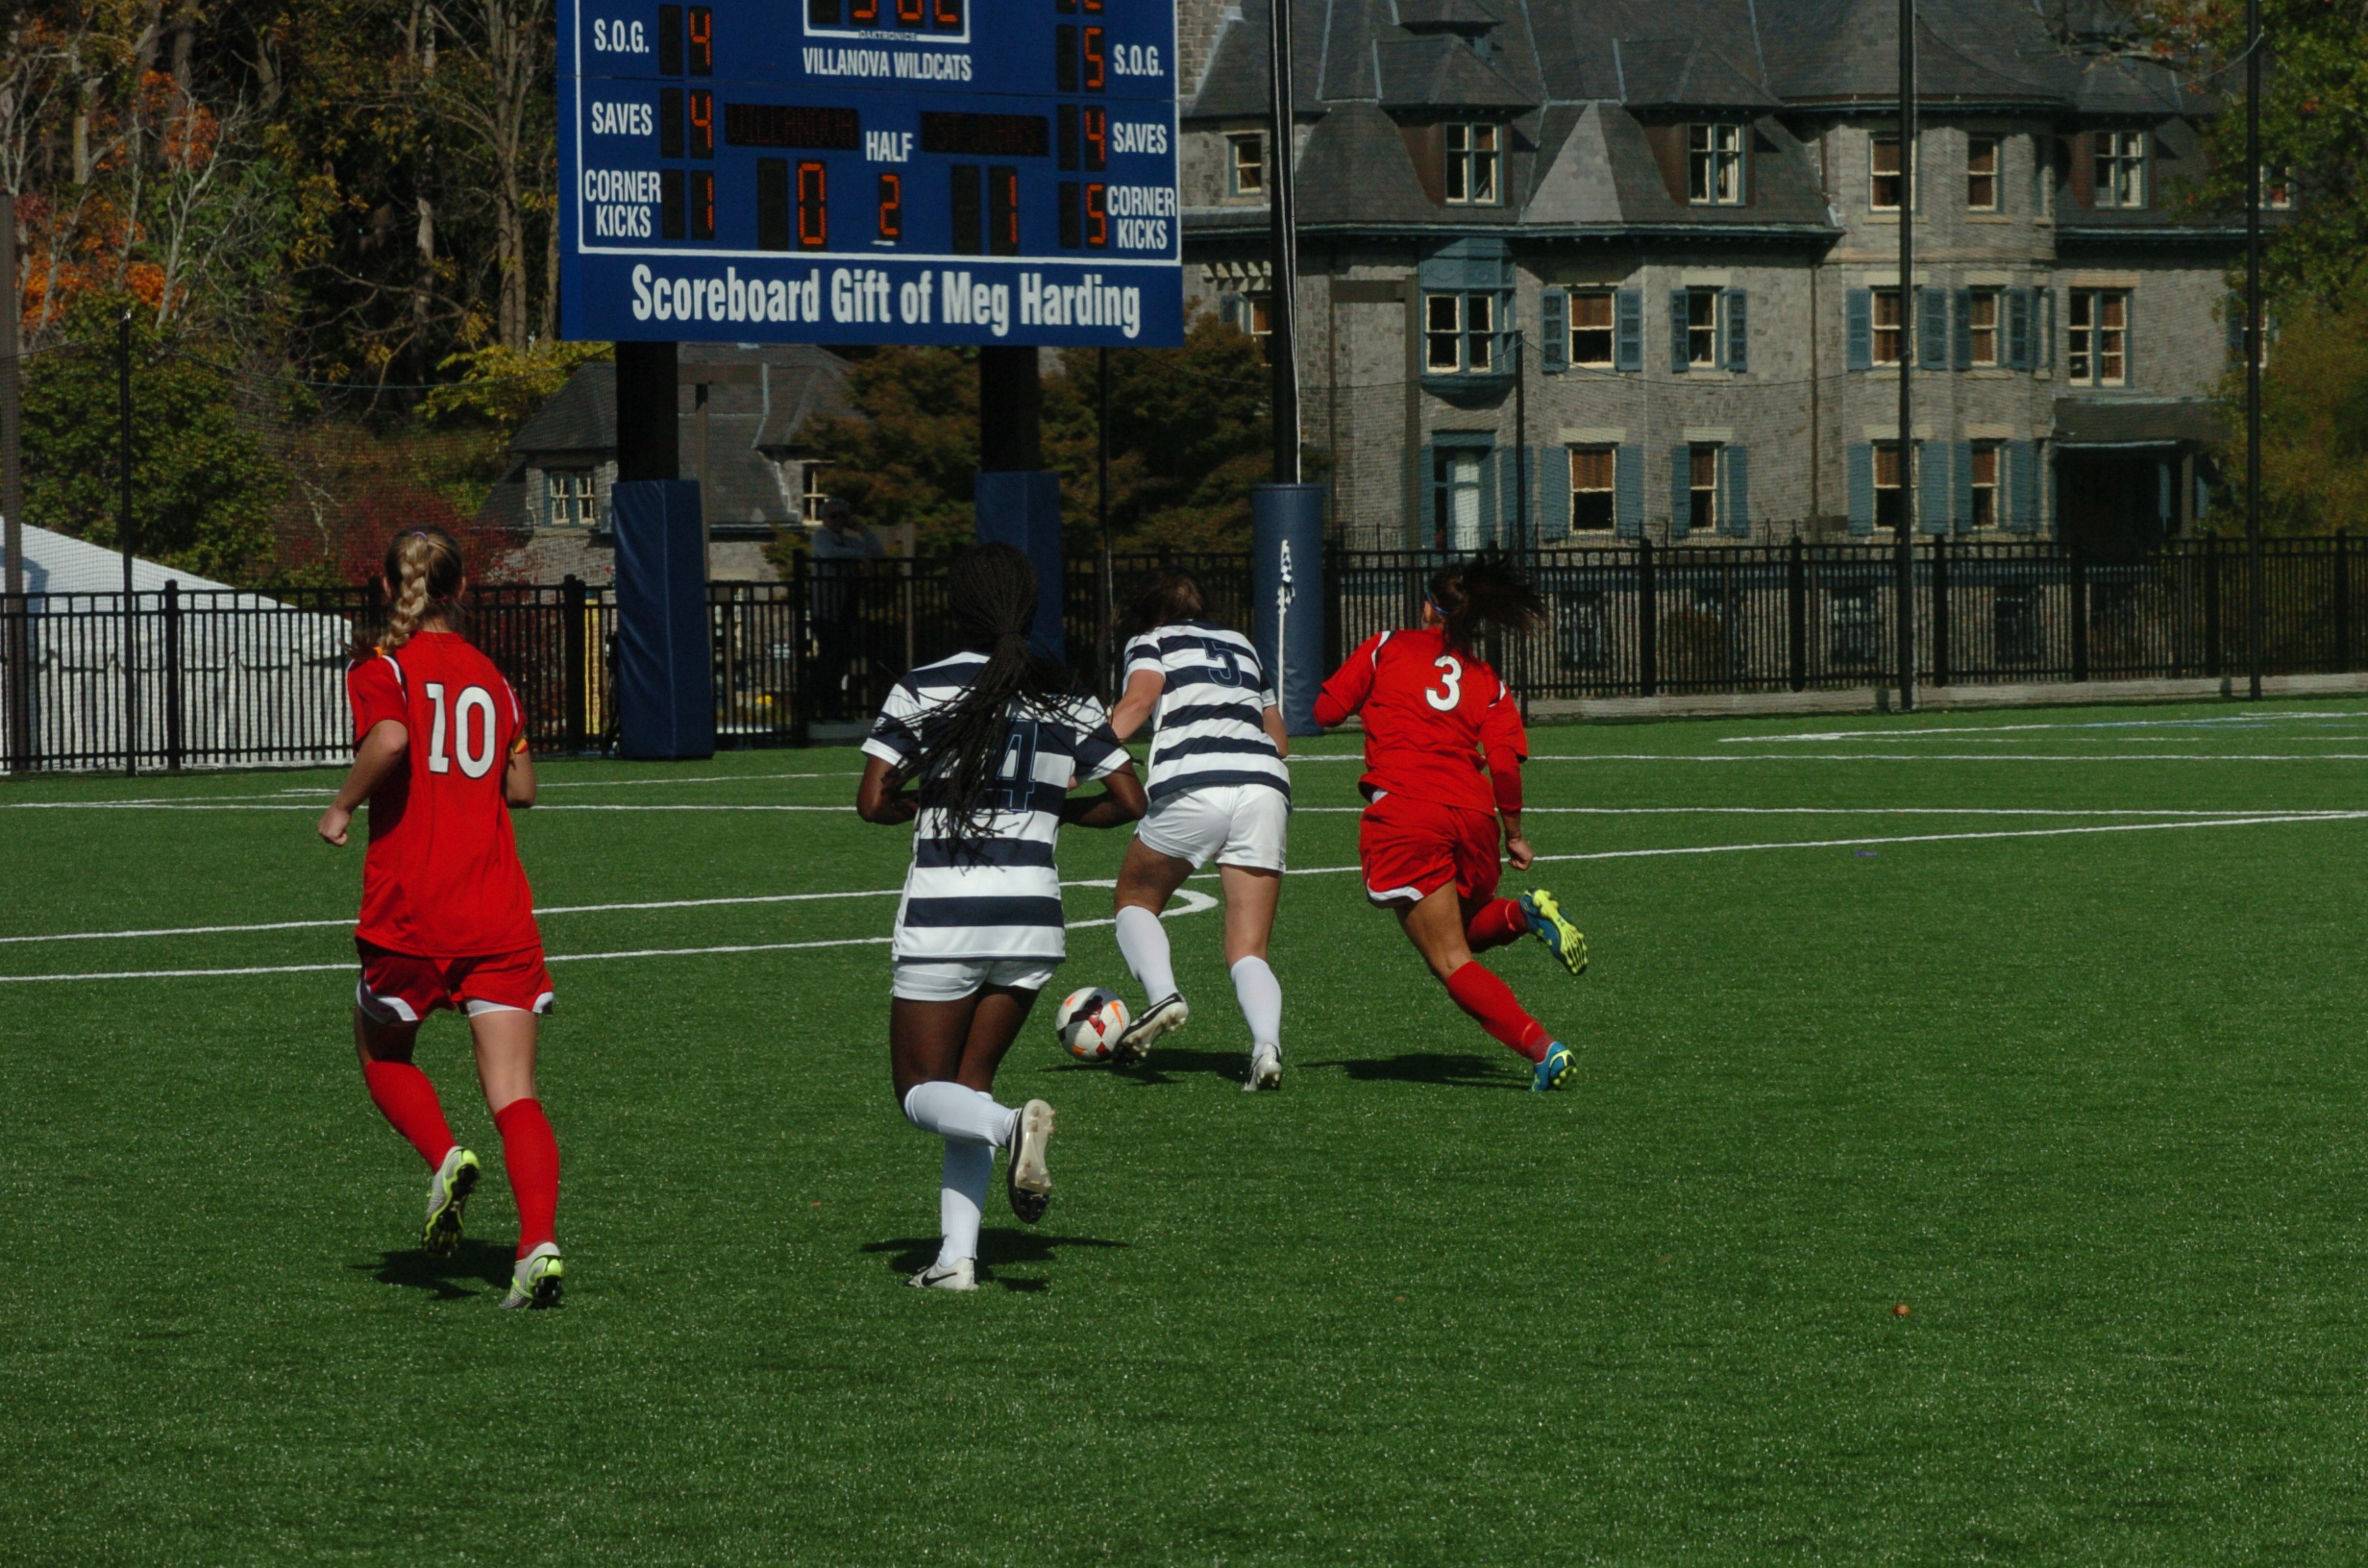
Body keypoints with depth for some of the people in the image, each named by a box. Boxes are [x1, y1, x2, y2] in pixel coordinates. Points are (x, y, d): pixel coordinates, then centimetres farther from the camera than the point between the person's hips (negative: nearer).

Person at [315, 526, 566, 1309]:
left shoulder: (383, 668, -2)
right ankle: (539, 1242, -20)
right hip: (499, 913, 3)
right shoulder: (489, 675, 12)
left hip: (409, 912, -3)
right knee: (515, 1096, -1)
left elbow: (389, 739, -23)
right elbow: (521, 787, 16)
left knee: (381, 1051, 22)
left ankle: (444, 1158, -3)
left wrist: (343, 806, -8)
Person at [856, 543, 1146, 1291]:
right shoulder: (1068, 702, 4)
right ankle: (957, 1255, 3)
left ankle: (1010, 1125, -26)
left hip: (942, 917, -4)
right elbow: (1129, 802, 5)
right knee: (970, 1085, 16)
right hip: (1032, 914, 4)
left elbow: (872, 803, -7)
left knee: (922, 1092, 7)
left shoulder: (919, 691, -5)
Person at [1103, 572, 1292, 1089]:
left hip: (1193, 785, -4)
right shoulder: (1240, 644, 31)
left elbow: (1139, 699, -4)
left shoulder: (1151, 642, 17)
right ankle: (1266, 1042, -24)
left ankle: (1161, 993, -7)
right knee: (1248, 953, 4)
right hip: (1266, 785, 4)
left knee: (1136, 899, 20)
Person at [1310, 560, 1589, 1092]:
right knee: (1464, 931, 29)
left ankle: (1543, 1047, -23)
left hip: (1403, 813, -4)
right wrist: (1514, 834, 16)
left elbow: (1324, 711, 10)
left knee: (1452, 963, -4)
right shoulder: (1487, 680, 17)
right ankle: (1524, 914, -4)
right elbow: (1504, 762, 4)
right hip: (1474, 814, 4)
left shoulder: (1387, 648, 11)